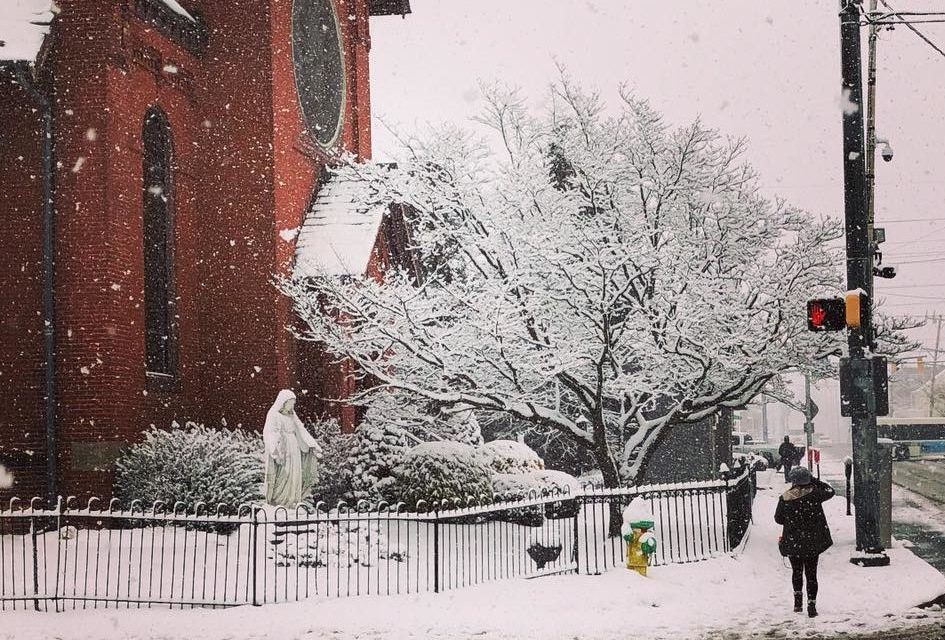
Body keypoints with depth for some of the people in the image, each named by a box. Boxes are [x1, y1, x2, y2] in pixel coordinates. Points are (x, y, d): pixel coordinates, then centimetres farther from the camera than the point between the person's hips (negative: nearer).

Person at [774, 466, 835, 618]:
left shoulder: (785, 498, -11)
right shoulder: (814, 494, -13)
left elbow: (778, 518, 1)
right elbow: (829, 491, 6)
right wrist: (815, 482, 8)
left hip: (792, 542, 1)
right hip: (813, 542, -1)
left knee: (797, 571, 22)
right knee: (811, 574, 7)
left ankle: (798, 601, 26)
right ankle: (811, 605, 4)